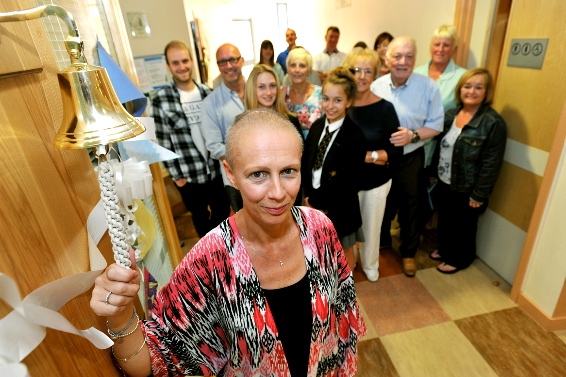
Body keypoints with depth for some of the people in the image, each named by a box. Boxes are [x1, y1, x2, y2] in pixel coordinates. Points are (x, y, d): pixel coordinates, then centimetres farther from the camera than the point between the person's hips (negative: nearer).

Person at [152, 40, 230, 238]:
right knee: (200, 217, 18)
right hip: (189, 175, -3)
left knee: (223, 212, 19)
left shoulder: (207, 92, 2)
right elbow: (163, 141, -8)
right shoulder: (160, 100, -10)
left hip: (217, 169, 3)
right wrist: (175, 175, -7)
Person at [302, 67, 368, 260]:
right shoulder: (317, 126, 0)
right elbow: (305, 163, 2)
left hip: (339, 208, -5)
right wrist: (309, 196, -9)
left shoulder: (355, 137, -19)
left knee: (343, 251, 20)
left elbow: (345, 182, -21)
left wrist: (316, 201, -14)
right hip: (314, 204, 5)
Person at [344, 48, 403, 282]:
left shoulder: (385, 108, -10)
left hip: (376, 183, 0)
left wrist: (368, 156, -23)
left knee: (371, 227, 18)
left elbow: (396, 151, -10)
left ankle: (370, 264, 46)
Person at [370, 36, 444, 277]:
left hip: (411, 159, -1)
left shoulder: (428, 87, -12)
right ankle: (382, 241, 46)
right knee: (382, 205, 20)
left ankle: (408, 252, 35)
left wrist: (413, 135, -25)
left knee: (410, 208, 13)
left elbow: (436, 125, -8)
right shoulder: (376, 87, -6)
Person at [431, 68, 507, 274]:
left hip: (466, 188, -6)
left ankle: (459, 259, 36)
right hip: (444, 182, 6)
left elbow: (491, 164, -18)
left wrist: (479, 195, -17)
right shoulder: (451, 113, 2)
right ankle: (444, 249, 46)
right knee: (444, 219, 22)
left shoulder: (493, 123, -18)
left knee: (463, 226, 14)